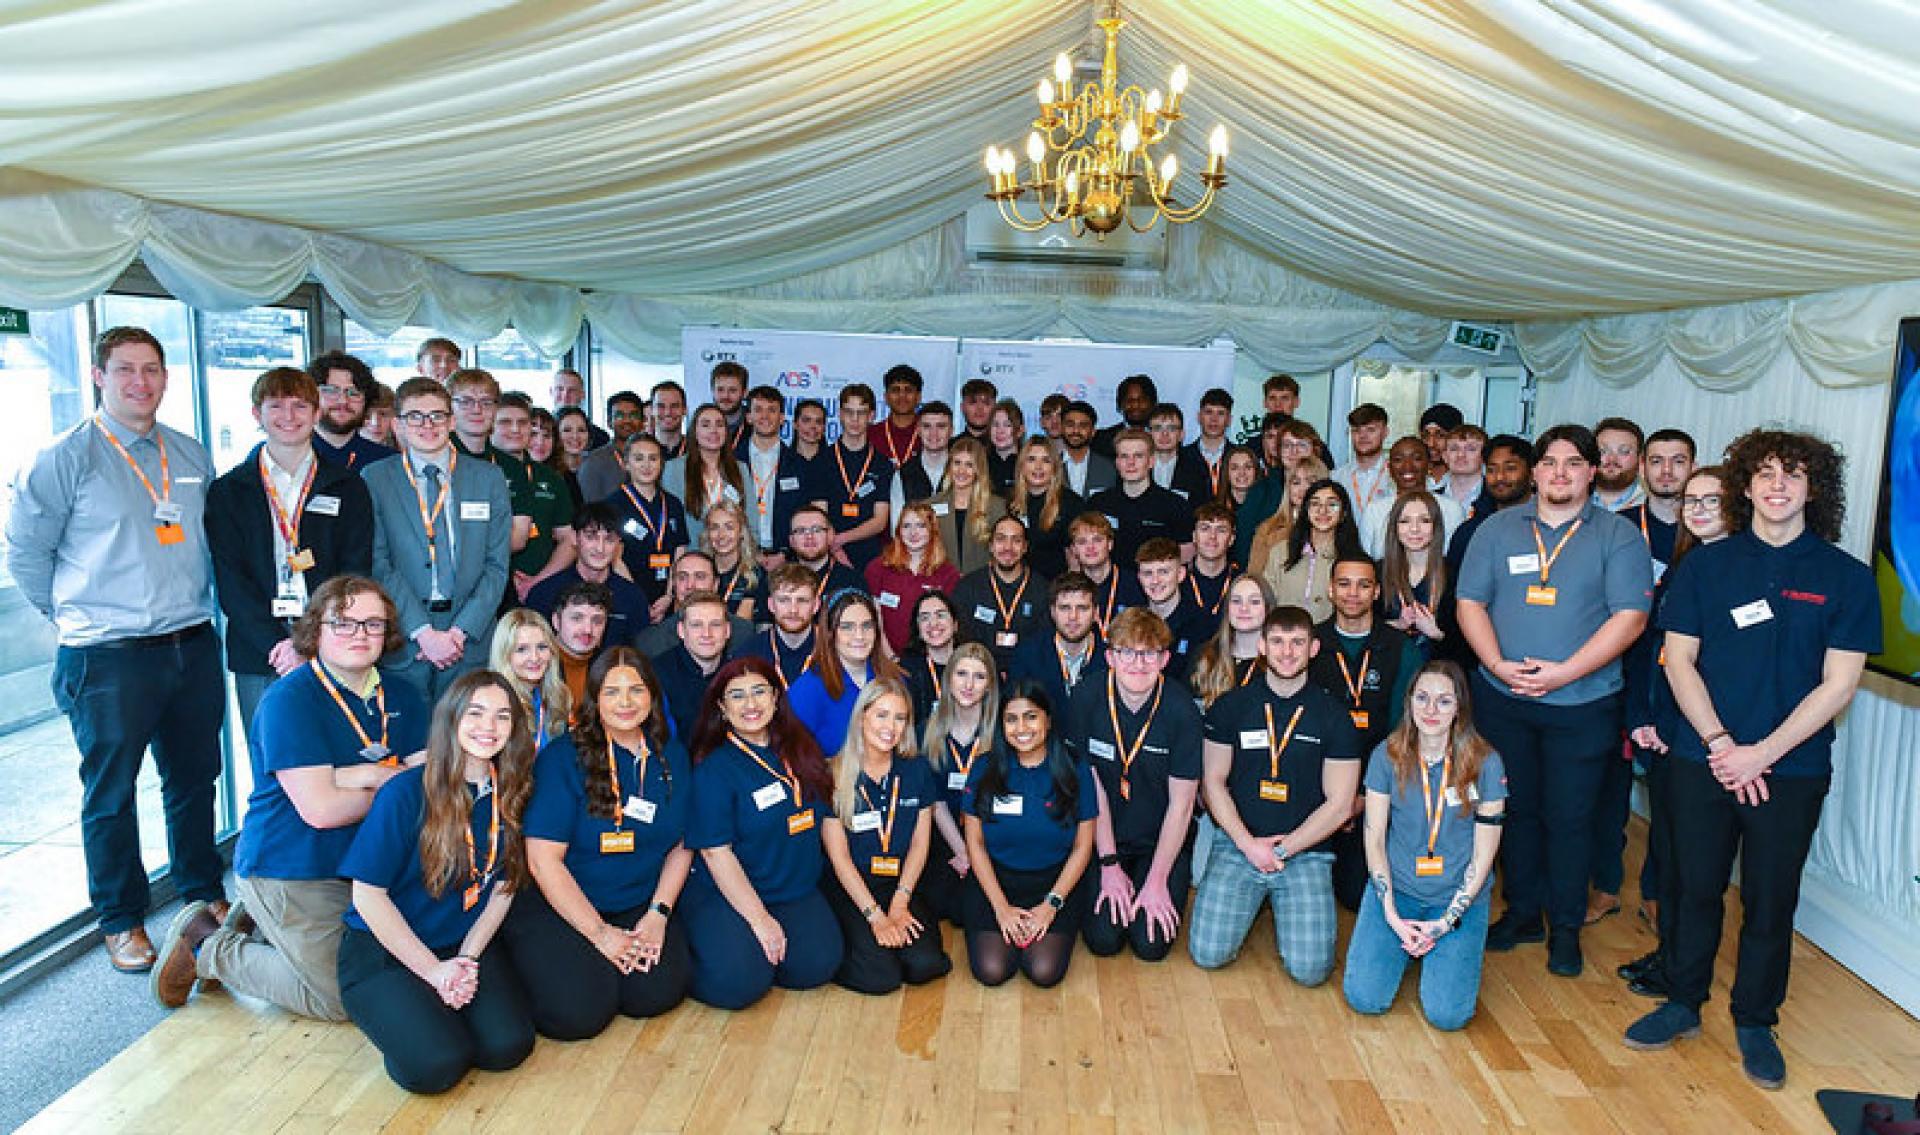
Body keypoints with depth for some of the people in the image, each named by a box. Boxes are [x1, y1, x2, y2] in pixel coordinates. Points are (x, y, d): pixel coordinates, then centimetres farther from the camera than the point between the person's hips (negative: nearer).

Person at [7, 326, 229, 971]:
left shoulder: (192, 456, 9)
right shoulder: (65, 460, -6)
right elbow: (24, 550, 0)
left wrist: (193, 608, 13)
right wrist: (71, 615, 3)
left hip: (192, 647, 5)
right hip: (108, 658, -4)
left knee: (194, 778, 16)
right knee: (110, 793, 7)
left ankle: (203, 893, 32)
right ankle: (120, 921, 23)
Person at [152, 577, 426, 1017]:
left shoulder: (401, 697, 4)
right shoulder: (289, 699, -16)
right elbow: (320, 810, -23)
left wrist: (361, 774, -21)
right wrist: (392, 783, -10)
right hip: (287, 872, -7)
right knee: (339, 1000, -4)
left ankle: (257, 925, 24)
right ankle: (206, 945, 15)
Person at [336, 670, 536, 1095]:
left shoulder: (509, 794, -3)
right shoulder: (405, 793, -18)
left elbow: (503, 885, 5)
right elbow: (368, 893, -14)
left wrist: (468, 957, -8)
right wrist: (434, 970, -14)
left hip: (469, 945, 4)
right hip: (383, 949, -4)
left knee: (508, 1047, -18)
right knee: (436, 1065, -25)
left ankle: (444, 1004, 12)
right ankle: (402, 1012, 8)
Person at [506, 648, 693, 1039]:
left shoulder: (671, 756, 5)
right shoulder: (563, 757, -10)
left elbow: (682, 844, 8)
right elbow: (543, 859, -13)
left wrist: (658, 914, -6)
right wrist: (600, 933, -15)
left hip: (641, 908, 3)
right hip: (559, 908, -3)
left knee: (657, 992, -21)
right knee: (579, 1011, -22)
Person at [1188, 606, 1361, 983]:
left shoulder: (1334, 718, 0)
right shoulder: (1231, 707, 2)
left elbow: (1339, 805, -1)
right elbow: (1214, 782, 3)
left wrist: (1283, 849, -9)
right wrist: (1248, 844, -9)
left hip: (1305, 852, 0)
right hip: (1237, 843, 1)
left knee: (1310, 969, -14)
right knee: (1207, 953, -12)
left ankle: (1282, 907, 17)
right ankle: (1254, 898, 18)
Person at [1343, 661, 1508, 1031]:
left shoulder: (1485, 762, -9)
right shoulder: (1387, 755, -6)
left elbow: (1483, 854, -5)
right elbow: (1374, 838, -2)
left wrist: (1447, 921, -11)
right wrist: (1392, 916, -11)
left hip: (1459, 897, -1)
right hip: (1396, 888, 1)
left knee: (1447, 1015, -14)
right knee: (1364, 998, -12)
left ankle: (1456, 944, 17)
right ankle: (1407, 945, 18)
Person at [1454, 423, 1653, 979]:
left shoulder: (1619, 536, -2)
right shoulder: (1498, 528, 6)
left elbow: (1629, 617, -10)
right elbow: (1470, 603, 2)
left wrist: (1563, 672, -19)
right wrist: (1498, 665, -12)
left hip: (1582, 704, -2)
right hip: (1501, 698, 3)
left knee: (1569, 816, 5)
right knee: (1516, 807, 12)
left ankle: (1566, 927, 21)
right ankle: (1523, 912, 28)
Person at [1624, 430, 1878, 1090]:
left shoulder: (1847, 578, -1)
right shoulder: (1704, 566, 3)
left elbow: (1837, 684, -5)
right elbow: (1679, 661, 0)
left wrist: (1760, 753, -13)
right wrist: (1720, 742, -11)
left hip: (1791, 769, -1)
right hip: (1703, 761, 1)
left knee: (1771, 900, 10)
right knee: (1697, 887, 11)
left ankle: (1755, 1022, 28)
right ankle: (1683, 1004, 28)